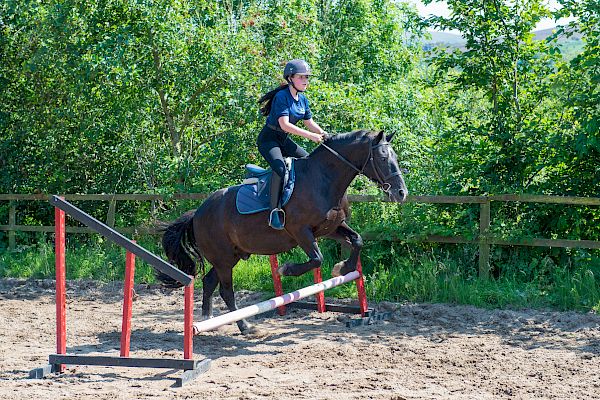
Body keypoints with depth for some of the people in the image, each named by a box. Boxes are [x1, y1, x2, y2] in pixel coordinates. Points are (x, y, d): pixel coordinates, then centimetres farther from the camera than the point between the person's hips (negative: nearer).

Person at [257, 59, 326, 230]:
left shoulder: (302, 99, 7)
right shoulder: (282, 97, -20)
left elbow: (309, 122, 16)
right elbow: (284, 124, -28)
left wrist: (324, 135, -3)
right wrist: (310, 136, -31)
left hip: (284, 140, 9)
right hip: (268, 139, -9)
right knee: (280, 168, -32)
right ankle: (275, 210, -29)